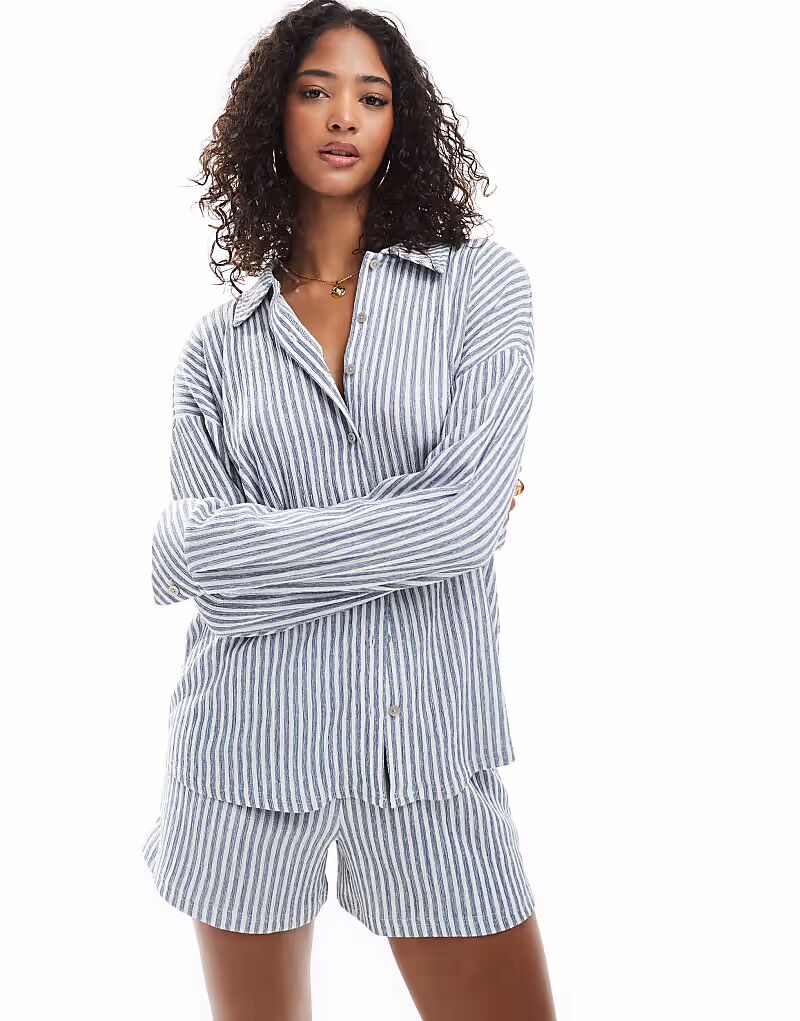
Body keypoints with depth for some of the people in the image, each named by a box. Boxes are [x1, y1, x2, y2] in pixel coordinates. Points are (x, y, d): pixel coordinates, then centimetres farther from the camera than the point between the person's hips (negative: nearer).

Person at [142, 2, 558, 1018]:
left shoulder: (480, 284, 0)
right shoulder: (218, 346, 6)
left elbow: (467, 514, -13)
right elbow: (202, 545, -6)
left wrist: (210, 548, -9)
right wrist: (410, 527, -11)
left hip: (429, 746, -1)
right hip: (250, 742, 2)